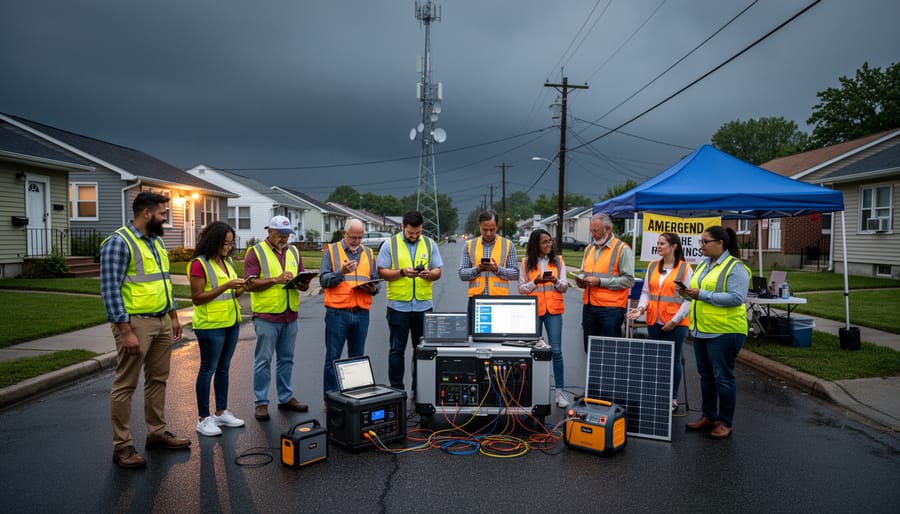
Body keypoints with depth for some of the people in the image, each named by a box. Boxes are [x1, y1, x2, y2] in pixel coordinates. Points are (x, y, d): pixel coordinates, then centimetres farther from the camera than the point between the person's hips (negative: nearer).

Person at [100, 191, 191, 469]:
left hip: (162, 321, 8)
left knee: (158, 380, 15)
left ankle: (157, 433, 27)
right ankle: (122, 446, 10)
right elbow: (111, 290, -17)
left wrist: (173, 316, 17)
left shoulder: (156, 241, 13)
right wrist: (126, 331, -20)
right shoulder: (119, 242, -14)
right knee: (125, 385, 1)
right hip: (135, 322, -8)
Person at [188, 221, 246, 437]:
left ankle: (222, 412, 24)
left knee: (223, 368, 14)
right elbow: (197, 298, -16)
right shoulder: (199, 264, -12)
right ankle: (204, 419, 9)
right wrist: (226, 286, -21)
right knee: (208, 370, 0)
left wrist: (241, 288, -2)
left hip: (231, 322, 8)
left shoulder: (227, 261, 12)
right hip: (210, 324, -8)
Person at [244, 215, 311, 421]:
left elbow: (304, 282, 15)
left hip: (290, 315, 5)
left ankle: (286, 397, 24)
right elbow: (249, 283, -11)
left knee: (286, 359, 13)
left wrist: (302, 284, -9)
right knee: (263, 360, 1)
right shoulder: (256, 252, -2)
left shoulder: (294, 252, 14)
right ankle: (261, 402, 10)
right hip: (266, 315, -5)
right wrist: (276, 279, -19)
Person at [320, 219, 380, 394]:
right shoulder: (331, 251, 3)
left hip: (361, 313, 4)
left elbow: (375, 281, 18)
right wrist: (341, 272, -21)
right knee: (333, 358, 2)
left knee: (357, 358, 11)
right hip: (337, 312, -4)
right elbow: (323, 279, -5)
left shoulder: (368, 253, 15)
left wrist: (373, 288, -4)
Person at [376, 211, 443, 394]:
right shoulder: (390, 244, 0)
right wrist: (402, 272, -18)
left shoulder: (429, 244, 8)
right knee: (397, 350, 4)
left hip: (423, 305, 3)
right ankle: (396, 390, 14)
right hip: (398, 306, -2)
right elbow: (381, 272, -4)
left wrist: (429, 274, -15)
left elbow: (437, 271, 7)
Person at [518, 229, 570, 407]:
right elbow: (521, 289, 4)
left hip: (553, 309, 0)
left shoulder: (558, 260, 7)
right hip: (533, 310, 0)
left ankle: (560, 391, 2)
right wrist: (536, 281, -12)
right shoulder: (526, 262, 4)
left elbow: (564, 287, 7)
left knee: (556, 350, -4)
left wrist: (556, 281, -13)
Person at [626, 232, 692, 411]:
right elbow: (646, 292, 10)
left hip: (675, 324, -4)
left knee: (673, 360, 5)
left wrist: (675, 319, -13)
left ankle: (673, 398, 18)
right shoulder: (652, 266, 9)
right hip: (654, 322, 5)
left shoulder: (685, 268, -5)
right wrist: (641, 308, -8)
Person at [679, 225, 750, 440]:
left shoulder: (735, 267, -11)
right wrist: (689, 292, -3)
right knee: (706, 375, 15)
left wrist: (702, 295, -22)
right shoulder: (703, 264, 14)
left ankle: (725, 422, 13)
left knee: (723, 377, 0)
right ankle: (708, 416, 27)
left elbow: (737, 297, -21)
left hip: (724, 331, -8)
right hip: (701, 330, 8)